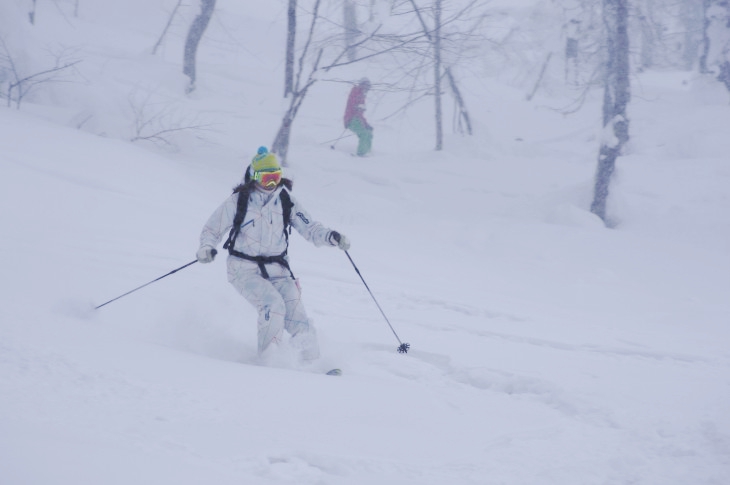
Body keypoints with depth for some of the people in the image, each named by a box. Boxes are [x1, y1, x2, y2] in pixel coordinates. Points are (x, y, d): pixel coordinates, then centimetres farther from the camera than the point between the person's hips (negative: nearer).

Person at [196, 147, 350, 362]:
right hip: (245, 269, -3)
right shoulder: (237, 202, -3)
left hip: (277, 269, 3)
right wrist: (206, 248, -18)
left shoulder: (286, 201, 4)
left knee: (297, 319, -12)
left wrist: (331, 236, -16)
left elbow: (310, 228, 4)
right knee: (273, 304, -28)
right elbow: (211, 231, 4)